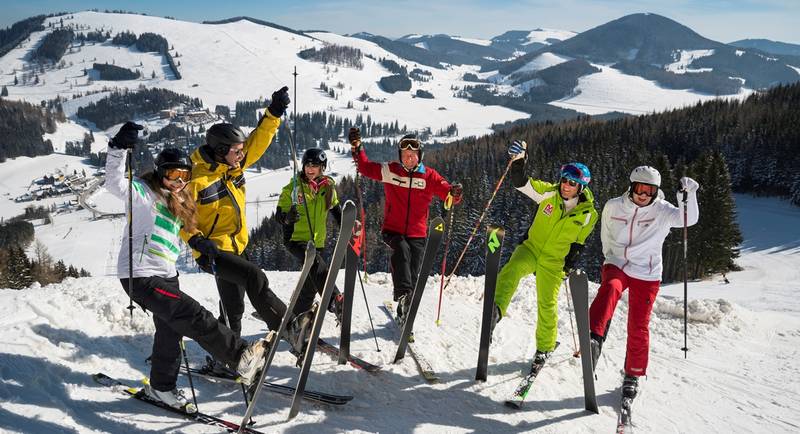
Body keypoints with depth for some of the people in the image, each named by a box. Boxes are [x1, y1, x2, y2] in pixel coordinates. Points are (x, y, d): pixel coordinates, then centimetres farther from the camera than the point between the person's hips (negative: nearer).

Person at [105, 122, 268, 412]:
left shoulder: (177, 203, 17)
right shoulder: (144, 192, -8)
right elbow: (115, 183, -27)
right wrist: (119, 148, -38)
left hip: (166, 276, 10)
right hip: (141, 276, -10)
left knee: (170, 330, 16)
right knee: (193, 316, -17)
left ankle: (161, 387, 31)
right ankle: (241, 357, -18)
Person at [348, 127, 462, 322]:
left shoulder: (429, 175, 2)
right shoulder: (389, 171, 3)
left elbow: (446, 191, -4)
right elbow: (366, 167, 11)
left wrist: (454, 193, -27)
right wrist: (356, 148, -1)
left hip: (417, 234, 1)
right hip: (393, 230, -1)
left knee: (413, 275, 3)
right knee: (402, 250, -35)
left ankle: (404, 314, 20)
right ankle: (402, 293, -44)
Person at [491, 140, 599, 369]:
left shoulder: (588, 214, -8)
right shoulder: (549, 193, -10)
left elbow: (578, 242, 5)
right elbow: (521, 183, -19)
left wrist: (570, 263, 2)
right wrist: (519, 161, -35)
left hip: (554, 262, 0)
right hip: (531, 248, 0)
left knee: (547, 304, 3)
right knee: (512, 270, -32)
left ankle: (545, 347, 25)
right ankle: (496, 310, -46)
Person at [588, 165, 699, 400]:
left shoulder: (662, 211, -7)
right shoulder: (613, 206, -1)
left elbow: (688, 219, -24)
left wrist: (689, 194, -38)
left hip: (646, 275, 0)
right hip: (616, 266, 0)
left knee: (638, 328, 2)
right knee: (610, 288, -35)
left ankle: (633, 375, 21)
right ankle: (594, 338, -51)